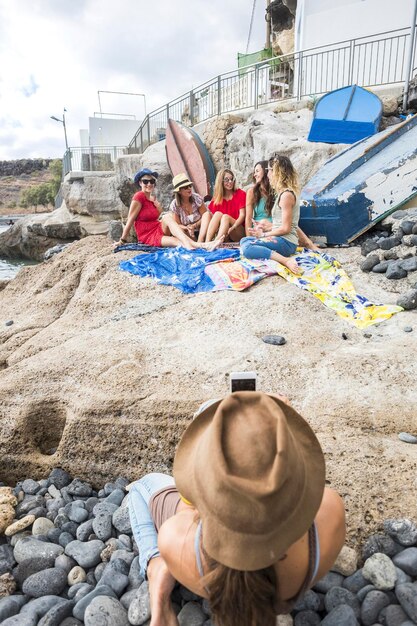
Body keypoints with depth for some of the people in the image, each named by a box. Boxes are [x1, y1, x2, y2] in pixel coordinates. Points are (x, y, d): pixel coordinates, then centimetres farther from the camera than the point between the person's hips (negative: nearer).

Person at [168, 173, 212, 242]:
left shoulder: (196, 198, -9)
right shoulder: (174, 205, -10)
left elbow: (205, 216, -6)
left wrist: (194, 225, -23)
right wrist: (187, 228, -27)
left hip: (201, 231, 1)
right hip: (187, 234, 0)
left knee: (207, 213, -25)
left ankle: (200, 241, -39)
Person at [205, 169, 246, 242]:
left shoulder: (240, 194, 3)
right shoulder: (217, 198, 10)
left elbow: (242, 215, -7)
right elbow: (214, 219, 2)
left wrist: (232, 228, -25)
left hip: (239, 233, -2)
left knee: (225, 216, -27)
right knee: (218, 214, -22)